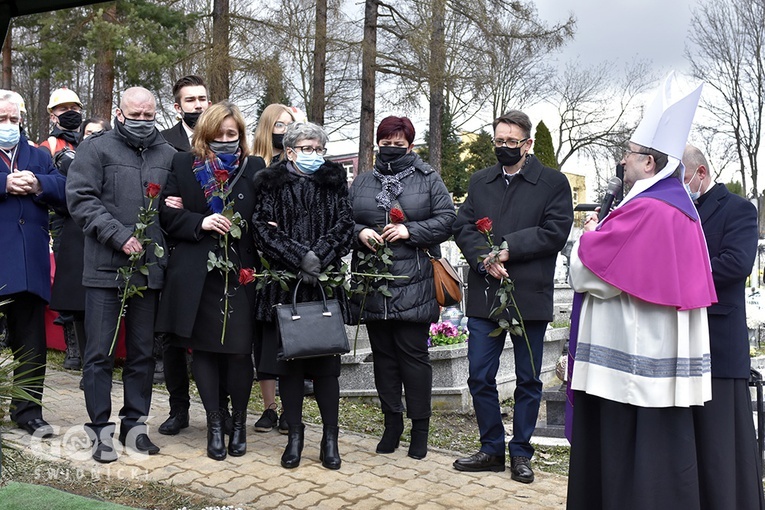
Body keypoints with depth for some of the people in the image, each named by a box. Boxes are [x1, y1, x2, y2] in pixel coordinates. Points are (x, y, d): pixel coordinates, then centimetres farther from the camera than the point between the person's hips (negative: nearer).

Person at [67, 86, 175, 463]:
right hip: (105, 267, -3)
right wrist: (120, 236, -17)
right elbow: (80, 199, -8)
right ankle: (100, 428, 11)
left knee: (143, 352, 11)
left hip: (150, 268, 4)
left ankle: (135, 424, 23)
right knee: (100, 353, 1)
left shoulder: (168, 155, 12)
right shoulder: (96, 149, 1)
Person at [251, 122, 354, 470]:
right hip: (284, 284, 0)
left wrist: (320, 256, -13)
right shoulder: (270, 183, 7)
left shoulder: (334, 181, 11)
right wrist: (300, 256, -14)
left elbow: (344, 225, 2)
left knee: (326, 363, 0)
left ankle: (330, 438, 10)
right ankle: (295, 435, 16)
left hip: (325, 283, 0)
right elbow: (263, 228, -4)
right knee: (288, 362, 4)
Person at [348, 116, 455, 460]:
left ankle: (420, 428, 11)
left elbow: (446, 220, -1)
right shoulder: (362, 183, 14)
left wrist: (410, 231, -13)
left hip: (413, 285, -3)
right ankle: (392, 422, 22)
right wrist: (360, 233, -7)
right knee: (383, 354, 9)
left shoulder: (428, 180, 5)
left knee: (413, 353, -2)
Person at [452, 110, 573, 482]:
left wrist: (507, 247, -17)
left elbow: (555, 231, -10)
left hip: (529, 296, -3)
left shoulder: (553, 183, 1)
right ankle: (492, 449, 21)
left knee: (528, 381, 7)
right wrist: (484, 259, -13)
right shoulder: (480, 181, 14)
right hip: (484, 295, 3)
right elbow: (462, 226, 5)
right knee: (480, 377, 6)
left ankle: (521, 453, 21)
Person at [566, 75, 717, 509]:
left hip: (635, 357, -10)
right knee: (665, 450, 15)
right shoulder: (681, 208, 11)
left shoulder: (644, 211, -19)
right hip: (664, 357, 10)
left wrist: (590, 236, 2)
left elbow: (587, 273, -17)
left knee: (629, 463, 0)